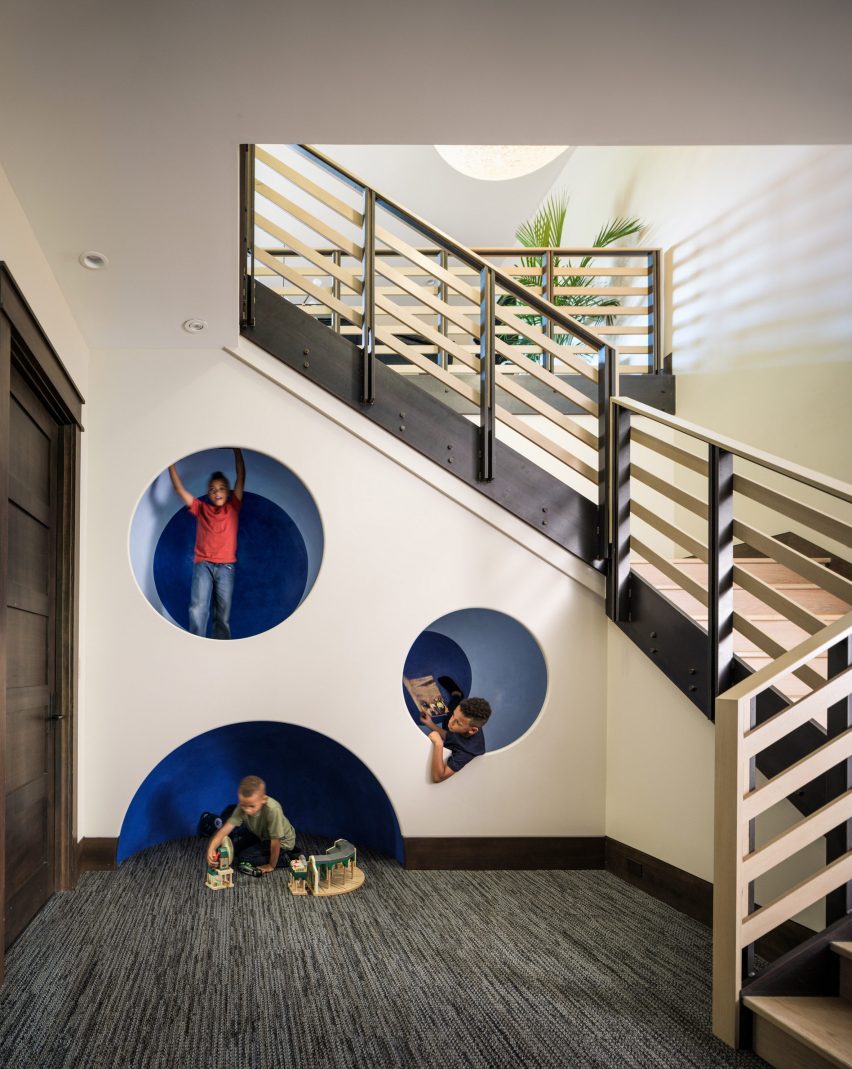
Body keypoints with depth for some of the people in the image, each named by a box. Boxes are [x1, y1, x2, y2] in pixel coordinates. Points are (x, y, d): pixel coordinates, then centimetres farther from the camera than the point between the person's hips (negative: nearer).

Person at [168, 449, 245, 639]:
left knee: (223, 615, 3)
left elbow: (241, 477, 5)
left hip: (226, 566, 0)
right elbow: (179, 488, 9)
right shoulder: (201, 509, 12)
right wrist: (171, 463, 3)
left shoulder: (233, 508, 10)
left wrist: (237, 450, 1)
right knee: (198, 609, -16)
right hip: (203, 564, 0)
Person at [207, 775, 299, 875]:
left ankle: (284, 858, -3)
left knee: (244, 858, -15)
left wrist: (271, 866, -20)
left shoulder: (273, 810, -43)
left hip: (282, 842, -6)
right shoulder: (243, 807, -27)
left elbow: (275, 842, -32)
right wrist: (211, 848, -46)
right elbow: (226, 828, -29)